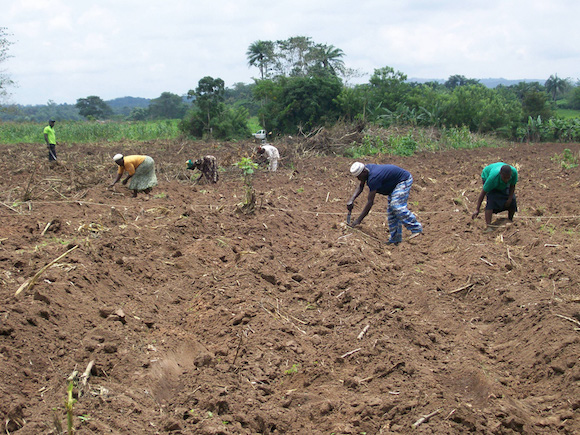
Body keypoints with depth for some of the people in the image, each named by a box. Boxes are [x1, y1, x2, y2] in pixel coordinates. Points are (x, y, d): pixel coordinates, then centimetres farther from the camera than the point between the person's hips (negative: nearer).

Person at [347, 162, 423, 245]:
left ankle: (416, 228, -20)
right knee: (391, 210, 5)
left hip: (404, 180, -10)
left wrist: (358, 220, -30)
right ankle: (395, 238, 6)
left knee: (397, 206, -25)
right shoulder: (367, 168, -6)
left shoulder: (373, 177, -33)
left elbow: (370, 202, -32)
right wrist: (351, 199, -12)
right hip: (394, 185, 10)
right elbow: (360, 187, 6)